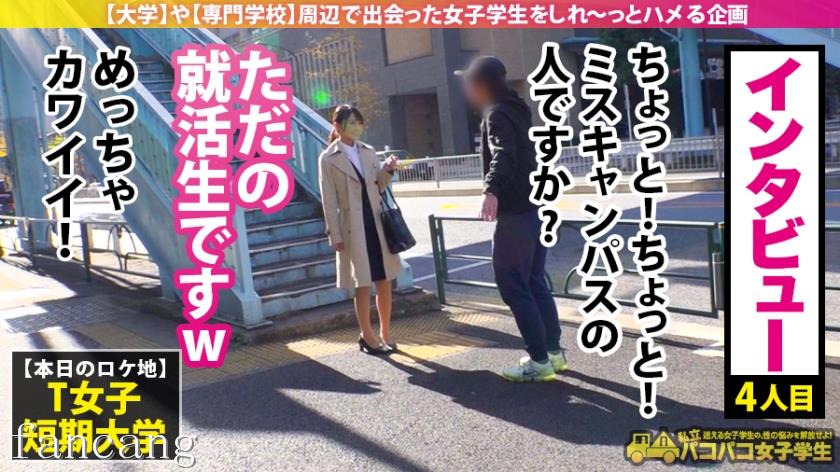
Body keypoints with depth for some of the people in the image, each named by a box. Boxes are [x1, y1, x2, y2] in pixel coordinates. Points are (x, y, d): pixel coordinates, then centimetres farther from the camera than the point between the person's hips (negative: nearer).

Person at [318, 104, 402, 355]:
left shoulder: (369, 151, 8)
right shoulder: (328, 159, -5)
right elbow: (329, 201, -6)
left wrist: (387, 170, -4)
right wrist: (335, 235, -8)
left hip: (378, 222, 4)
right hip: (353, 227, -4)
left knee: (384, 280, 9)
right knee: (363, 284, 3)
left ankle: (385, 332, 23)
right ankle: (367, 336, 17)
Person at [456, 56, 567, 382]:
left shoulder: (497, 114, -13)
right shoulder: (514, 109, 17)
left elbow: (503, 155, -33)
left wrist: (491, 190, -48)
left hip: (515, 212, -10)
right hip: (534, 207, 10)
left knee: (513, 286, -3)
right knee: (534, 283, 16)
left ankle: (539, 361, 1)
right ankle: (553, 350, 22)